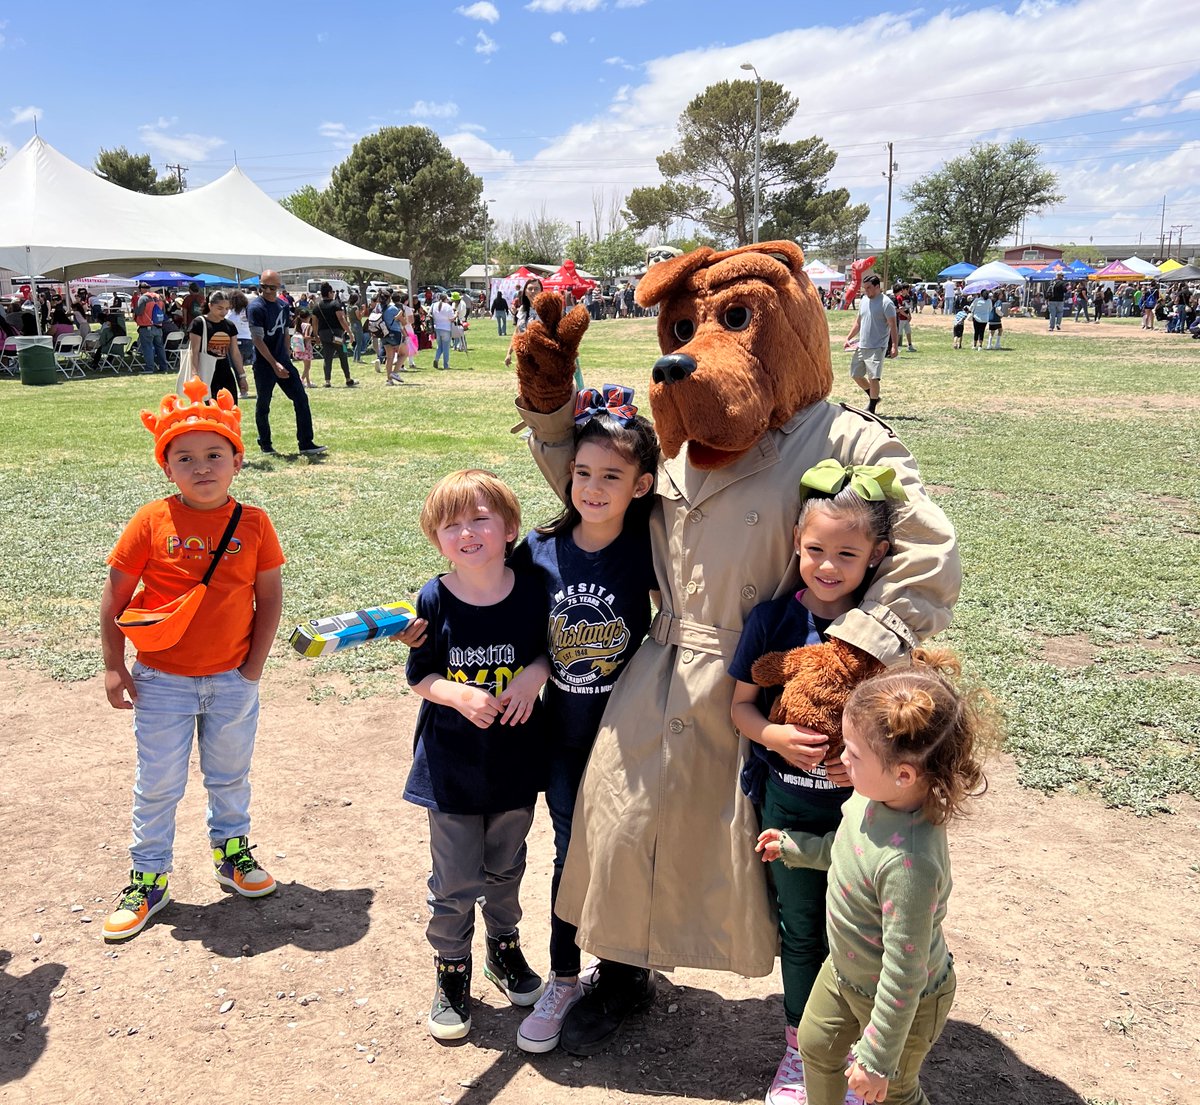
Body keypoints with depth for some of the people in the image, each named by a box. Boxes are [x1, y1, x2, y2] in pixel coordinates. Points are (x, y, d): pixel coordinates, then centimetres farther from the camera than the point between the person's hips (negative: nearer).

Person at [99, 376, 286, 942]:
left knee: (230, 775, 19)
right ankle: (148, 878, 26)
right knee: (157, 784, 10)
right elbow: (114, 594, -6)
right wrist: (114, 667, -6)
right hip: (162, 679, -1)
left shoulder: (253, 524, -8)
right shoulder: (152, 521, -12)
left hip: (232, 679, 1)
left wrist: (254, 665, -5)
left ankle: (232, 852, 40)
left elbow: (269, 595, -2)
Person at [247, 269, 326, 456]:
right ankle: (265, 443, 21)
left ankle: (306, 444, 2)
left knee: (301, 398, 0)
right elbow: (258, 339, -18)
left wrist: (286, 355, 14)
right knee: (263, 405, 5)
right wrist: (274, 364, -23)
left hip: (283, 361, 6)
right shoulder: (256, 307, -14)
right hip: (264, 365, -6)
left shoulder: (282, 304, 7)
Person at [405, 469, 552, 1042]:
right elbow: (420, 676, -4)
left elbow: (552, 649, 3)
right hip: (452, 765, -1)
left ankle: (504, 947, 46)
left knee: (506, 869, 21)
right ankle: (452, 972, 32)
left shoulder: (533, 592, -11)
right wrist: (461, 695, -23)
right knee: (454, 881, 8)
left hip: (515, 762, 2)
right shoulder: (434, 600, -12)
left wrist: (535, 673, -18)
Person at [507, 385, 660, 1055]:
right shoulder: (540, 549, -8)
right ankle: (564, 980, 30)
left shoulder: (645, 548, -14)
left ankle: (619, 975, 35)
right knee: (571, 854, 13)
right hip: (563, 731, 2)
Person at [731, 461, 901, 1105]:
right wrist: (776, 736, -18)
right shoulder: (772, 621, -8)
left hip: (860, 799, 0)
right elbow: (741, 705, 0)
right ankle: (799, 1048, 33)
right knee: (801, 929, 13)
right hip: (788, 799, 0)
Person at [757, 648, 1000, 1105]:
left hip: (902, 1000, -8)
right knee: (815, 1044, 30)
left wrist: (878, 1058, -21)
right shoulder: (876, 797, -19)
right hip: (845, 969, 8)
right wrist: (793, 846, 15)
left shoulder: (910, 861, -43)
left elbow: (903, 973, -32)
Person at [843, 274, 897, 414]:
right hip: (861, 346, 8)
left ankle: (871, 409, 2)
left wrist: (895, 346, -20)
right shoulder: (863, 300, 11)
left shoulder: (886, 303, -10)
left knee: (873, 377, -10)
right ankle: (873, 397, 31)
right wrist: (848, 338, 12)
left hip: (877, 348, -8)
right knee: (855, 374, 12)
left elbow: (893, 326, -12)